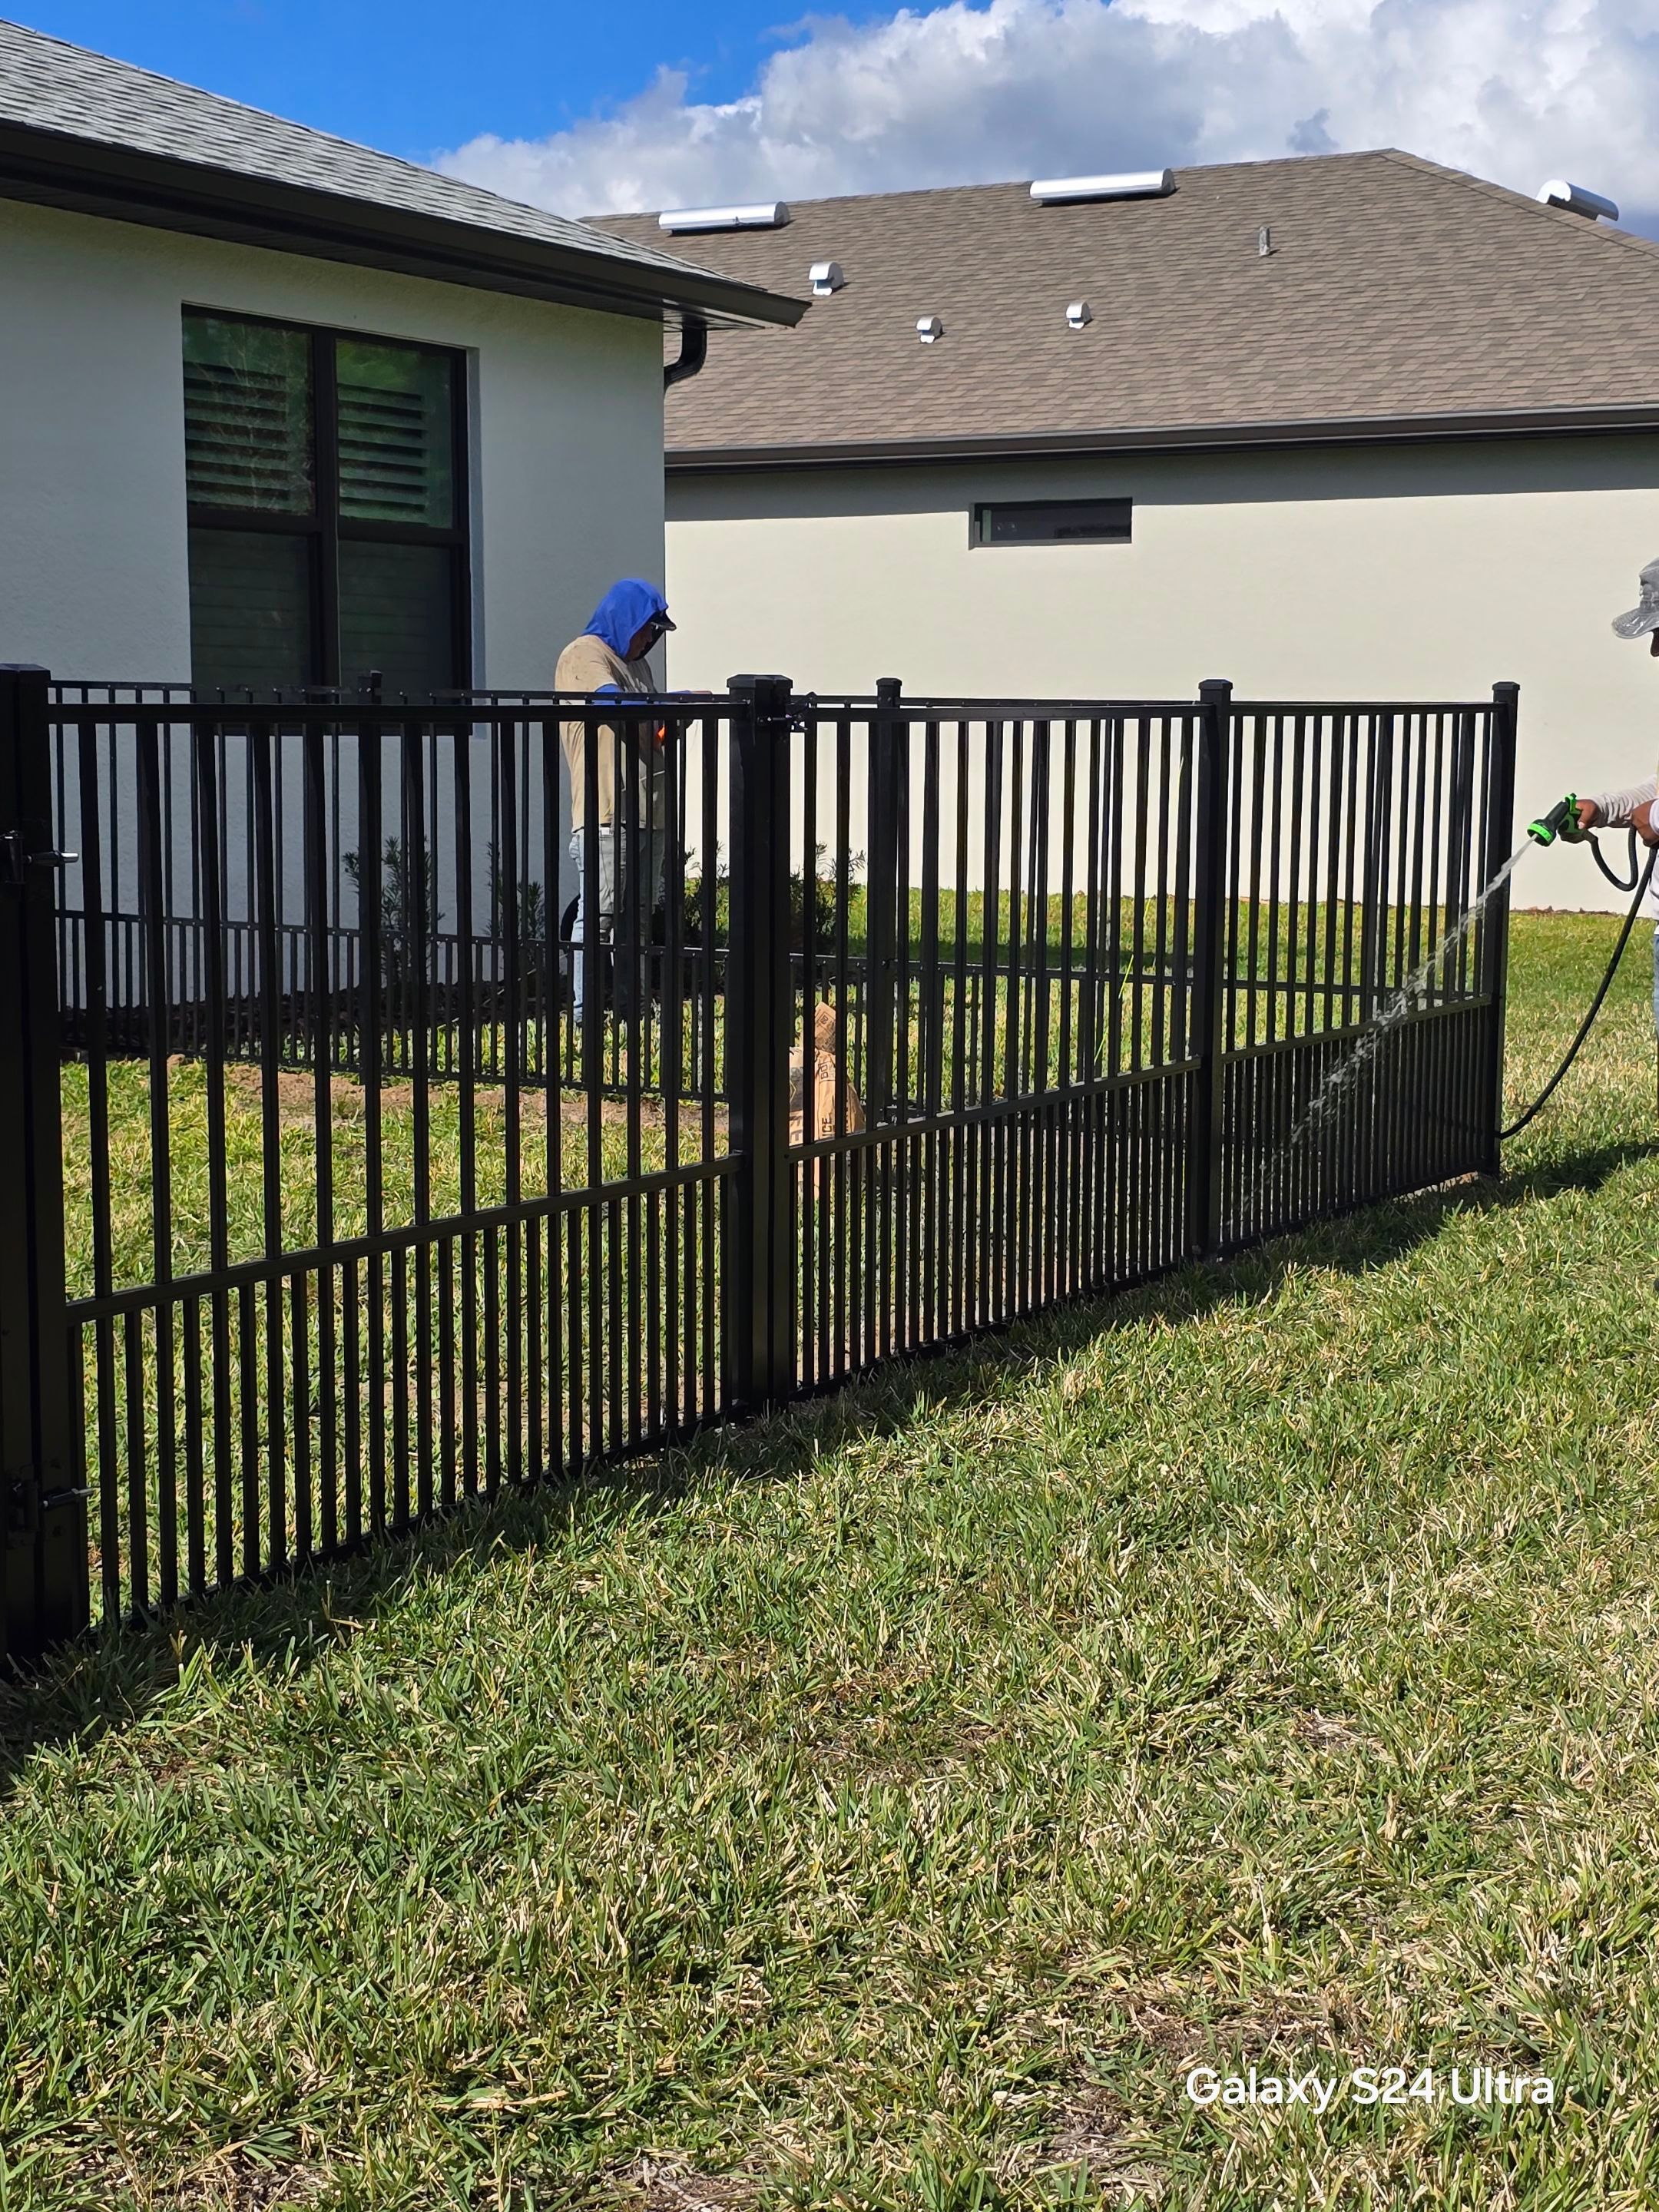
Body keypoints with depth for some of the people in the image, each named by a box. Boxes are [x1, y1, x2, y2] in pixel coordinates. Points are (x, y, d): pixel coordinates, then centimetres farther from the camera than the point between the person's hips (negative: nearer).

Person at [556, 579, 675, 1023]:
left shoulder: (636, 664, 25)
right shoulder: (584, 655, -3)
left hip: (647, 813, 9)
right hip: (604, 812, -9)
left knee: (638, 916, 8)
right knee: (598, 915, -10)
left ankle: (629, 1009, 11)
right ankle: (584, 1015, -10)